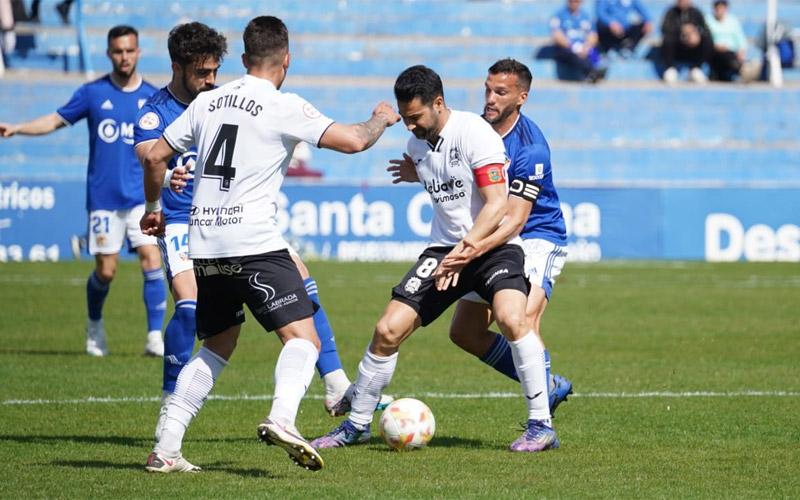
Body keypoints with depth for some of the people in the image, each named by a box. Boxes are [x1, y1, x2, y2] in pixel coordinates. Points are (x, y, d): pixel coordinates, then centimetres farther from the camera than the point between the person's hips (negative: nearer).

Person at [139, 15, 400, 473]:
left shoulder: (208, 102, 14)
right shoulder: (284, 107, -4)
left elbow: (155, 157, 19)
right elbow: (352, 141, -10)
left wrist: (154, 209, 36)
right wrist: (381, 120, 12)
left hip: (206, 246, 7)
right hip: (254, 243, -7)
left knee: (217, 347, 20)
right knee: (303, 337, -8)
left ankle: (165, 450, 13)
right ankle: (282, 419, -36)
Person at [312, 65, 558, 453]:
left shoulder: (473, 132, -17)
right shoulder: (416, 145, 6)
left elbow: (497, 203, -23)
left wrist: (465, 249, -33)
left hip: (493, 245, -6)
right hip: (444, 247, 6)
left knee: (510, 318, -32)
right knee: (388, 330, -3)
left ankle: (540, 426, -21)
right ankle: (356, 424, 15)